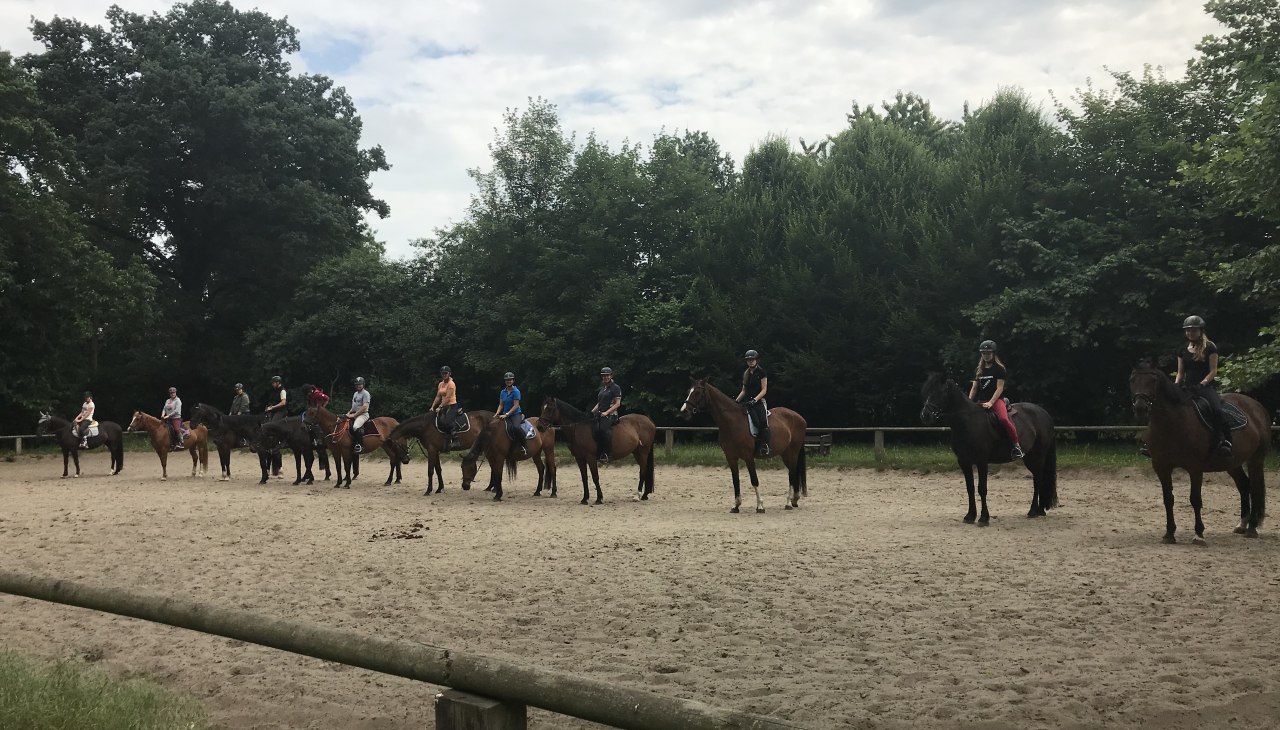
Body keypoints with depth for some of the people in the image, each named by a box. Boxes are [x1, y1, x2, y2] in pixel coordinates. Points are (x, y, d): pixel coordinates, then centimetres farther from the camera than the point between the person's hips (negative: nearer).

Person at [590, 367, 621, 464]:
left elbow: (617, 404, -7)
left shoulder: (615, 388, 0)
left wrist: (606, 412, -17)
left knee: (604, 428, -34)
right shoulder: (602, 388, 23)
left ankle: (608, 454, -31)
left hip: (611, 414, -8)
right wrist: (593, 411, 12)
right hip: (600, 414, 8)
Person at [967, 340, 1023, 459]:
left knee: (1004, 419, -32)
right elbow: (974, 388, 15)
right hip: (981, 401, 7)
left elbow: (1000, 388, -9)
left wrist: (990, 403, -20)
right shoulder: (978, 370, 15)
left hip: (996, 399, -7)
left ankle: (1016, 445, -23)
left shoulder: (999, 369, -1)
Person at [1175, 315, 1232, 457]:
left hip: (1207, 386, -5)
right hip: (1187, 388, 5)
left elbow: (1213, 371, -3)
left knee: (1216, 409, -33)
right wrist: (1175, 387, -2)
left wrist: (1201, 384, -17)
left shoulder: (1210, 348, 3)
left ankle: (1225, 441, -31)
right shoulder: (1183, 351, 16)